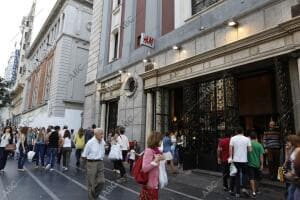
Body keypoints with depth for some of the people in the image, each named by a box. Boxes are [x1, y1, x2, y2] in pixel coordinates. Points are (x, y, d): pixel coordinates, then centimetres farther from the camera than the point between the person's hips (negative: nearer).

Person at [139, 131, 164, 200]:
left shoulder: (156, 150, 5)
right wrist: (155, 161, -31)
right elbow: (144, 168, -26)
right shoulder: (149, 151, -21)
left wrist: (160, 159, 8)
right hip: (150, 184, -8)